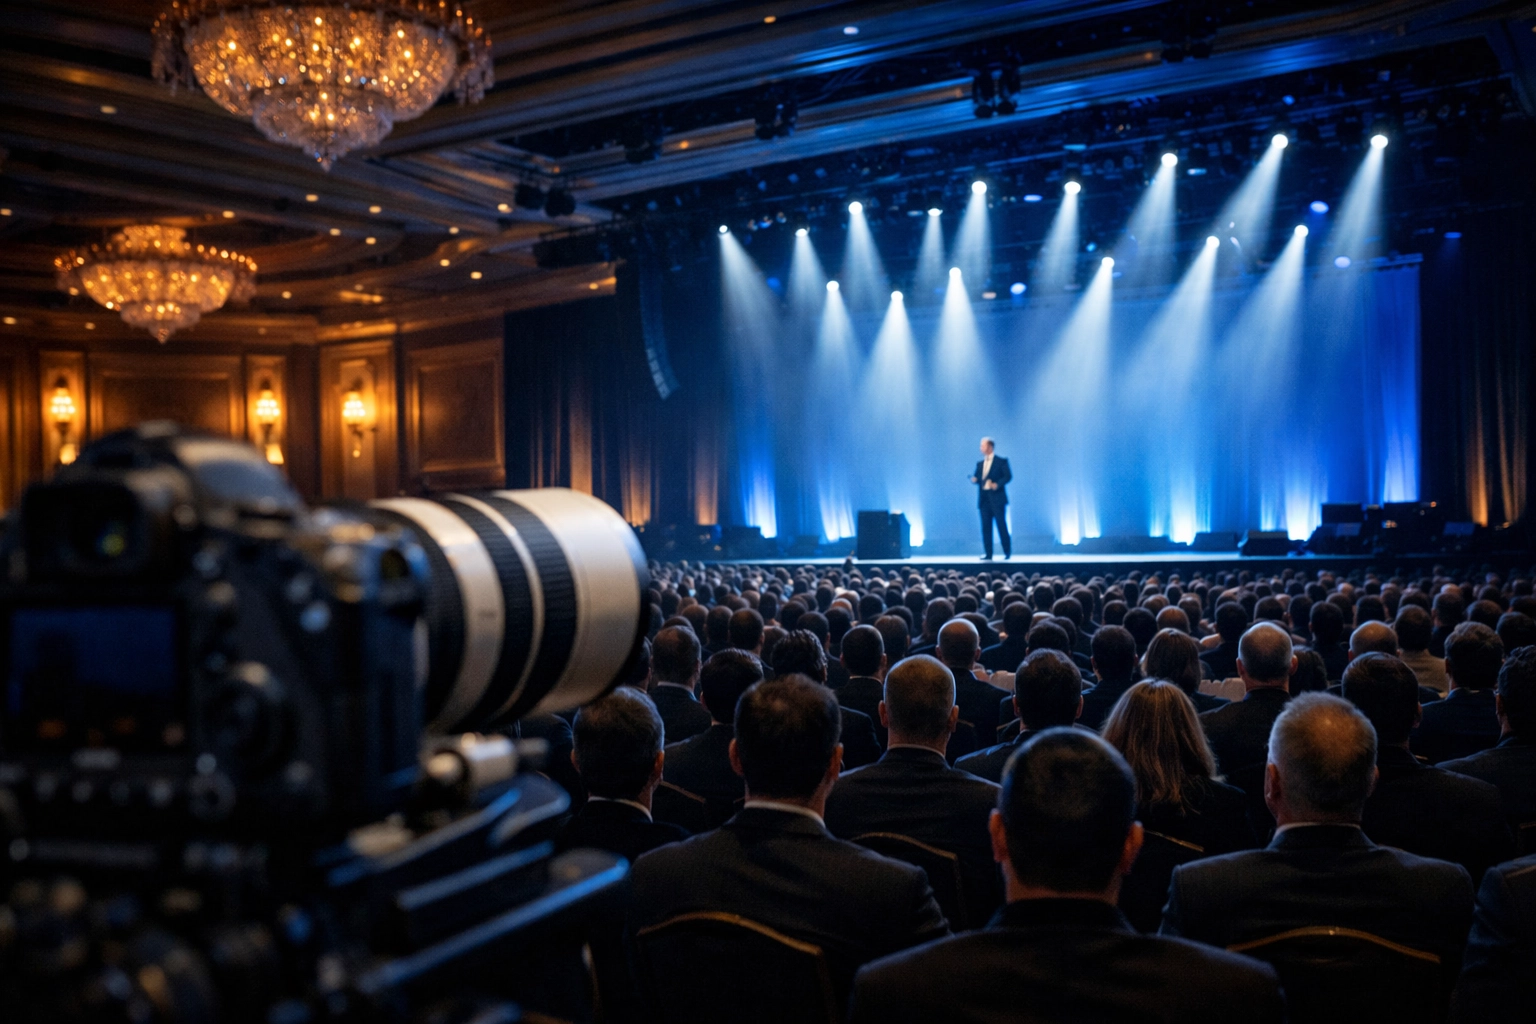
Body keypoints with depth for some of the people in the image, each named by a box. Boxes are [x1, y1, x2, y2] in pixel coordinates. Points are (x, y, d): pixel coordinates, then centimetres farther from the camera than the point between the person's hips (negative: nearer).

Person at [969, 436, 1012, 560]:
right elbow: (977, 478, 14)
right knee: (986, 526, 2)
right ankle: (988, 553, 4)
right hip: (984, 498, 5)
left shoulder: (1001, 461, 1)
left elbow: (1008, 476, -8)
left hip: (997, 498, -5)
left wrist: (997, 484, -22)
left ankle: (1007, 552, 5)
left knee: (1001, 525, -5)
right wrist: (974, 479, -9)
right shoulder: (980, 464, 18)